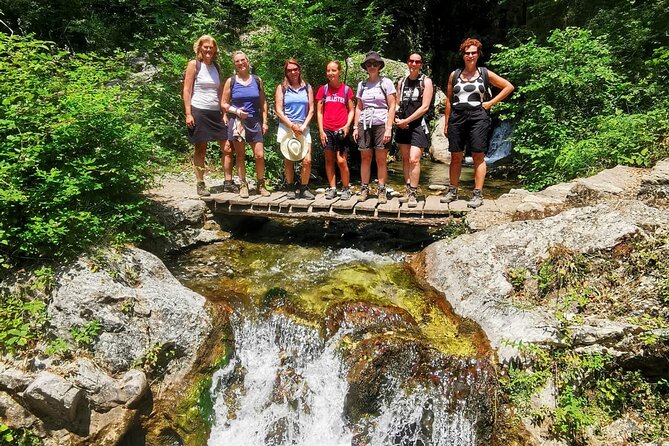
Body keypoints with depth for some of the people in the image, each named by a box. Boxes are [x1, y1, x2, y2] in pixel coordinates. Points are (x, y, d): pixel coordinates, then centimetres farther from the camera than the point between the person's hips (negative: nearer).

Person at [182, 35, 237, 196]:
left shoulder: (217, 67, 13)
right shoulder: (194, 65, -1)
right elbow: (187, 90, -5)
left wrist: (224, 113, 7)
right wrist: (188, 114, -12)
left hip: (215, 113, 5)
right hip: (199, 112, -5)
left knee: (227, 148, 1)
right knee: (200, 150, 1)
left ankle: (228, 182, 10)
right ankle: (200, 185, 11)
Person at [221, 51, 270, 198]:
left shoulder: (257, 80, 7)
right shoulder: (231, 81, 2)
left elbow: (263, 102, 11)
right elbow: (224, 103, 4)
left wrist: (264, 121, 5)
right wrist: (236, 111, -13)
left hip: (254, 122, 1)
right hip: (237, 122, -1)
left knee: (260, 155, -4)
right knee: (240, 155, 4)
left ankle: (261, 185, 11)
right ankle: (243, 185, 14)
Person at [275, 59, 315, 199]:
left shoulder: (307, 87, 11)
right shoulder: (281, 88, 6)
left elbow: (311, 110, 8)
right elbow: (279, 110, -1)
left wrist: (303, 126, -6)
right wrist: (292, 126, -11)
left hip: (303, 128, 1)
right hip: (286, 127, -1)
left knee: (307, 160, -10)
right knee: (288, 160, 1)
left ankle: (304, 189, 4)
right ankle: (291, 189, 13)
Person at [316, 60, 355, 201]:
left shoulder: (346, 89, 4)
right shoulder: (323, 89, 7)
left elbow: (351, 110, 7)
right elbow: (319, 112, 7)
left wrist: (347, 125, -9)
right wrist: (321, 130, -1)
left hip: (341, 130, -2)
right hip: (327, 130, 2)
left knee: (341, 161, -6)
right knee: (329, 160, 6)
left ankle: (346, 188, 8)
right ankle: (332, 188, 14)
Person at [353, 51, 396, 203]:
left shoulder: (386, 82, 2)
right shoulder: (362, 85, 13)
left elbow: (392, 107, -2)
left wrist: (389, 128, -10)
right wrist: (355, 127, 9)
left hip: (381, 124, -3)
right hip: (364, 124, 3)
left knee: (381, 159, -3)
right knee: (365, 158, 3)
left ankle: (382, 191, 4)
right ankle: (364, 189, 11)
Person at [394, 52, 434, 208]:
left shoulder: (426, 81, -1)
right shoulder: (401, 82, 14)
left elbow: (425, 107, -8)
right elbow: (397, 104, 15)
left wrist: (406, 120, -11)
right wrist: (397, 119, -4)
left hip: (418, 125, -5)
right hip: (402, 125, 5)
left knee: (414, 159, -14)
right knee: (405, 158, 8)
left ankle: (413, 194, -9)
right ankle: (408, 191, 16)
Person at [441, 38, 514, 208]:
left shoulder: (485, 74, 8)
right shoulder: (454, 75, 12)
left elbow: (509, 87, 12)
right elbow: (449, 100, 13)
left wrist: (491, 103, 2)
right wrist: (446, 123, 8)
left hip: (477, 116, -2)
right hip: (457, 117, 2)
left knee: (478, 156, -3)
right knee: (456, 156, 5)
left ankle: (478, 194, -1)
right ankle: (452, 191, 15)